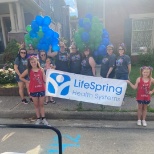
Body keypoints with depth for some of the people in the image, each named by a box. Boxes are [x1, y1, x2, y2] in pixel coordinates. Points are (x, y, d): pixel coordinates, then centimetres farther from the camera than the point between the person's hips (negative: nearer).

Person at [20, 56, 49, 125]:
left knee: (41, 105, 12)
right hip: (33, 90, 0)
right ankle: (38, 118, 25)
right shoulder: (28, 71, -4)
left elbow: (45, 80, -4)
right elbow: (21, 77, 7)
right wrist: (27, 81, -1)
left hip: (41, 90, 0)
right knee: (36, 105, 13)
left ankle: (43, 118, 21)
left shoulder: (41, 70, -3)